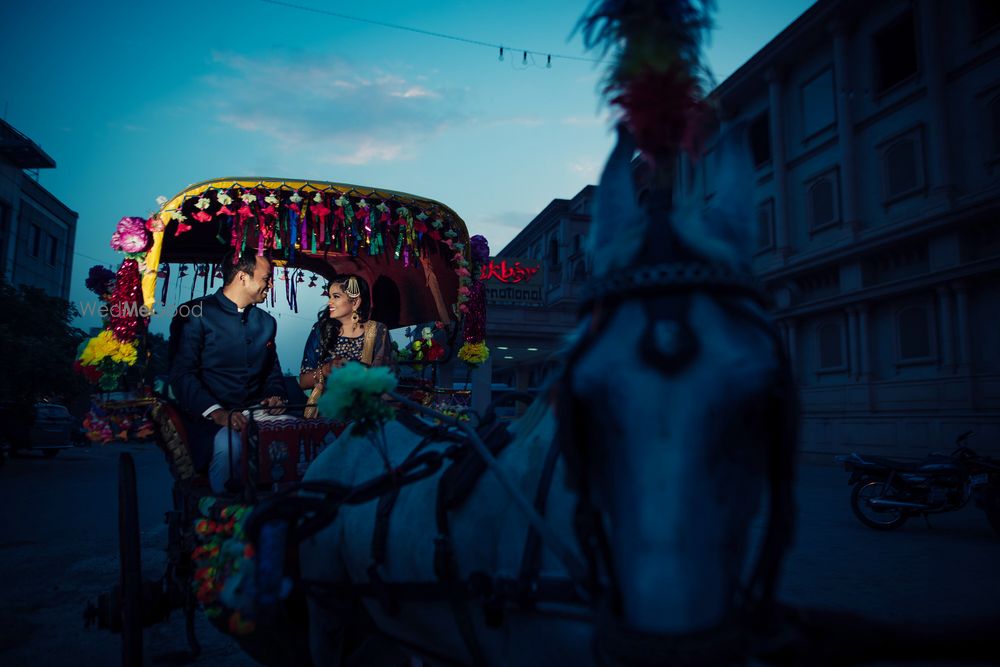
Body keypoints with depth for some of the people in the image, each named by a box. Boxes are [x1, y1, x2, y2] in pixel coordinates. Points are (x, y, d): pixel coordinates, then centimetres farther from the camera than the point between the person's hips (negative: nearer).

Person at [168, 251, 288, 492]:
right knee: (230, 445, -37)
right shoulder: (196, 314, -1)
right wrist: (217, 412, -24)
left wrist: (276, 396, 1)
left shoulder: (266, 322, 19)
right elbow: (181, 374, -10)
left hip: (256, 415, 5)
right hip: (208, 417, -5)